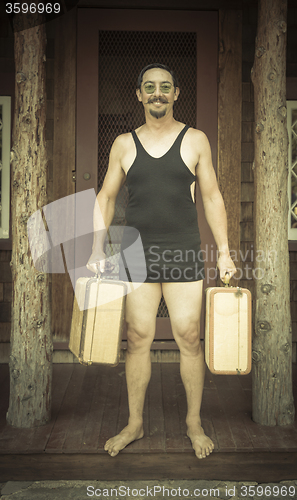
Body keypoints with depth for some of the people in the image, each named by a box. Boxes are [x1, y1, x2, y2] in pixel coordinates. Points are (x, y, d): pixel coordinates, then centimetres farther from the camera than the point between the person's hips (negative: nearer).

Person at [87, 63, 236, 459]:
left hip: (183, 252, -1)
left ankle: (194, 423, 21)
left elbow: (213, 198, 5)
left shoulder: (195, 140, 5)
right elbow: (106, 197, 10)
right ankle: (135, 424, 21)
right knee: (138, 338, 5)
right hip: (137, 253, 1)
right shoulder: (124, 144, 8)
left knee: (189, 338, 3)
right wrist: (98, 249, 2)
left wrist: (224, 252, 0)